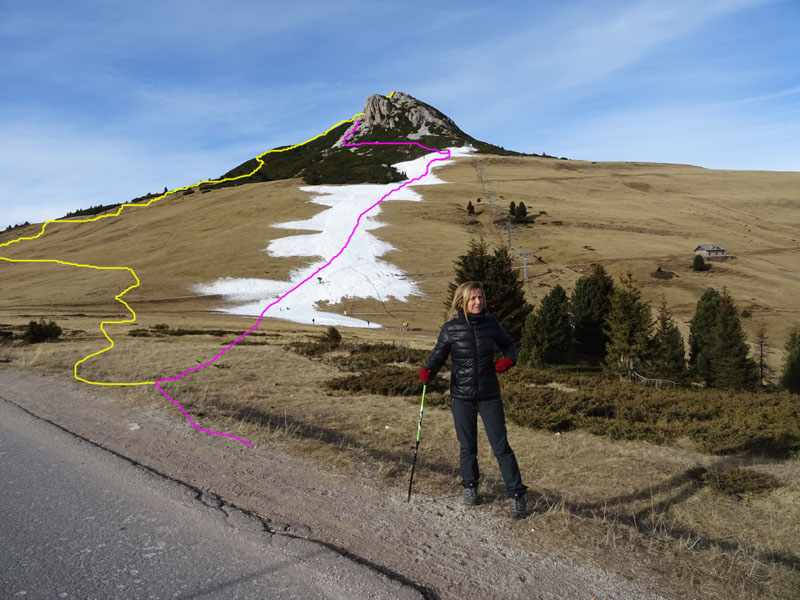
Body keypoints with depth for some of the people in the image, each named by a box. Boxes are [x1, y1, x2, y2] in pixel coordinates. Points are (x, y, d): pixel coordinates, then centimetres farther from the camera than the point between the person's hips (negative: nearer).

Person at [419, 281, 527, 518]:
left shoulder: (490, 323, -2)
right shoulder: (451, 328, -7)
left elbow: (508, 345, 13)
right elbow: (438, 355, -1)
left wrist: (509, 359, -9)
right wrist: (428, 371, -22)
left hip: (489, 394, 0)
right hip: (462, 396, 0)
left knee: (501, 446, 0)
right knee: (467, 446, 12)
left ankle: (516, 495, 11)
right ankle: (470, 486, 34)